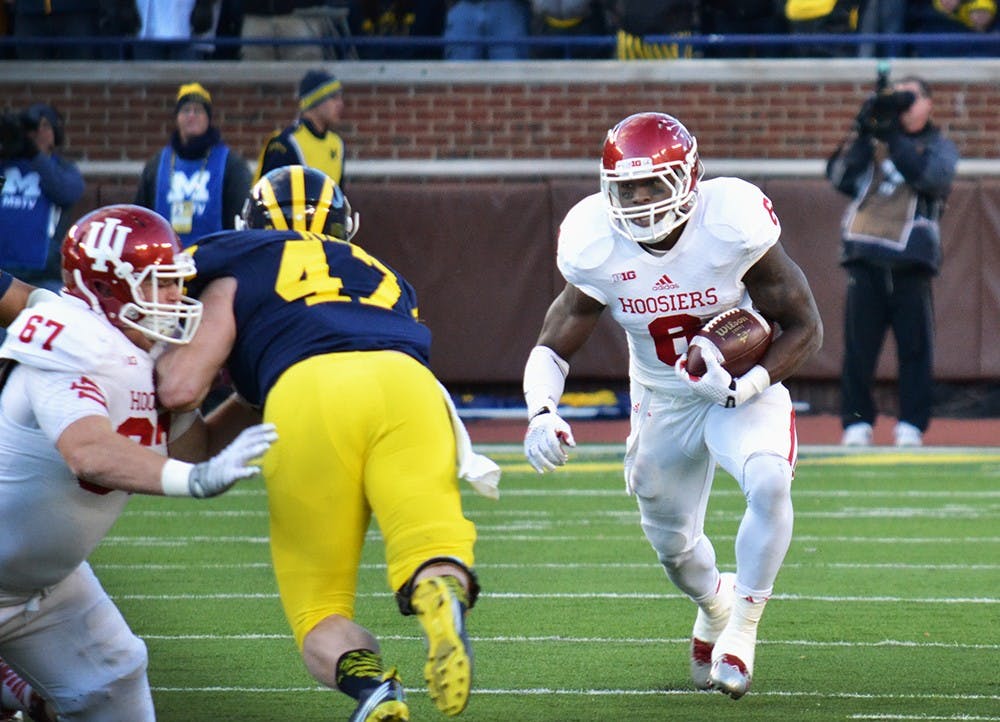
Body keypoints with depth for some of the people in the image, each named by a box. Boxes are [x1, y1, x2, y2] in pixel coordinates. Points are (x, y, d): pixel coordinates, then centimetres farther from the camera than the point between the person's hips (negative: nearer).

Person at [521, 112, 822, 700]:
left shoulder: (732, 226, -27)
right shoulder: (598, 249, -19)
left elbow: (805, 327, -17)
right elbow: (554, 346, -8)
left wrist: (745, 386, -31)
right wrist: (542, 413, -29)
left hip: (744, 389, -3)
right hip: (663, 403, 3)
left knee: (770, 483, -32)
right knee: (674, 544, 14)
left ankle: (741, 630, -12)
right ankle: (714, 608, 52)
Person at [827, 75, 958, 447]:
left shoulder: (939, 146, 13)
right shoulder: (871, 143, 18)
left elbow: (929, 175, -9)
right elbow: (840, 177, 3)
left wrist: (892, 136, -14)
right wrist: (863, 133, -8)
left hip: (911, 259, -2)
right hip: (866, 258, 2)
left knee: (915, 346, -4)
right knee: (858, 345, -2)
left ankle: (911, 426, 1)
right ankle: (856, 424, 2)